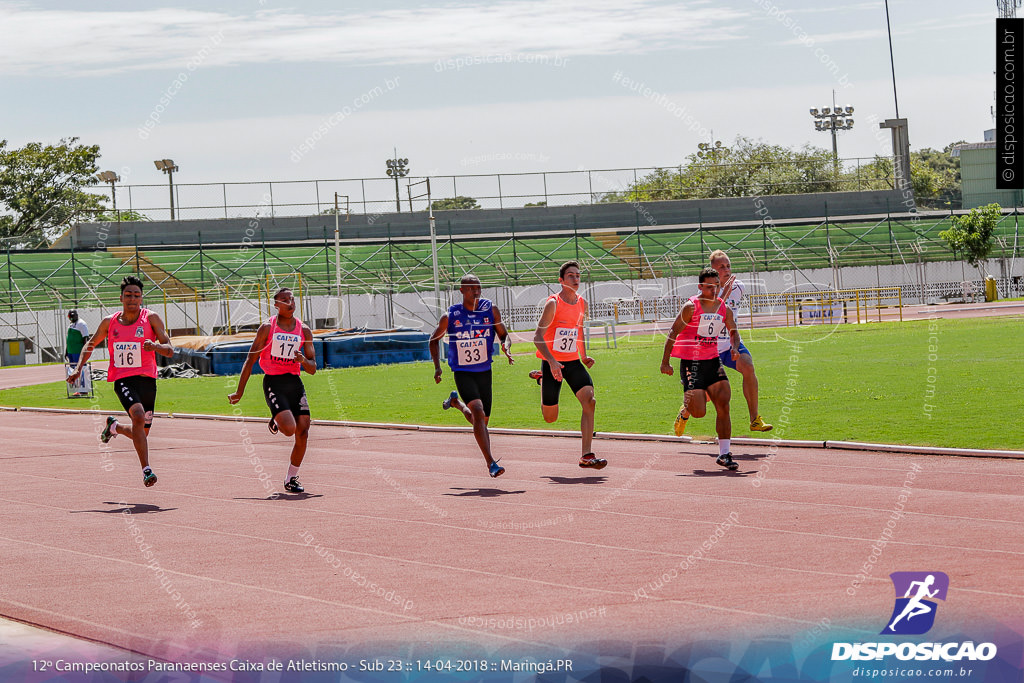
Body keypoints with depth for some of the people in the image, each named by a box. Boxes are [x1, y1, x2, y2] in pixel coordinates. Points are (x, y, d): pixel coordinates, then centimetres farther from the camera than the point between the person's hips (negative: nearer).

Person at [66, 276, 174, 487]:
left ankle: (114, 426, 44)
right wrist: (78, 368, 8)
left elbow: (169, 351, -7)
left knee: (141, 434, 11)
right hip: (123, 380, -1)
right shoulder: (109, 322, 4)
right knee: (138, 416, -29)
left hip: (147, 380, 1)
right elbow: (91, 344, 21)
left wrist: (155, 346, -28)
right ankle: (146, 469, -25)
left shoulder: (151, 318, -2)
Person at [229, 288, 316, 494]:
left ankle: (291, 479, 11)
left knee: (303, 432, -5)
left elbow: (312, 369, 10)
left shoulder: (304, 330, 8)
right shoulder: (267, 328, -2)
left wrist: (304, 361, -14)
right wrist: (239, 392, 1)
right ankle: (275, 421, 15)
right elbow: (250, 360, 2)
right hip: (273, 382, -4)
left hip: (295, 383, 4)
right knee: (289, 428, -22)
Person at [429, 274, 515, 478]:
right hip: (462, 373, -4)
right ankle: (491, 463, -25)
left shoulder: (491, 309, -4)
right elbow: (434, 339, 8)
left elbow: (504, 335, 5)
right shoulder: (450, 316, -8)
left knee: (481, 421, 13)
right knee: (478, 413, -24)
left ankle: (456, 402, 46)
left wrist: (506, 346, -19)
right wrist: (437, 366, -2)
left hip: (484, 372, 4)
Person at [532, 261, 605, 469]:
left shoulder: (582, 304, 4)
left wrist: (584, 356, 16)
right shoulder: (553, 303, -16)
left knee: (589, 400, -19)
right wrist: (552, 362, -32)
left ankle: (587, 456, -17)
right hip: (552, 363, -5)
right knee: (550, 418, 7)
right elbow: (538, 336, -21)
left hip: (573, 361, 5)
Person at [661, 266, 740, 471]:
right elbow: (673, 333, -9)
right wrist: (665, 362, -11)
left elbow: (733, 331, 22)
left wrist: (735, 347, 0)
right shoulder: (691, 307, -11)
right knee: (699, 412, -9)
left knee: (723, 406, -8)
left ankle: (724, 454, -3)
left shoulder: (724, 309, 5)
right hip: (691, 363, -5)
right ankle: (687, 407, 30)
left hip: (713, 361, 5)